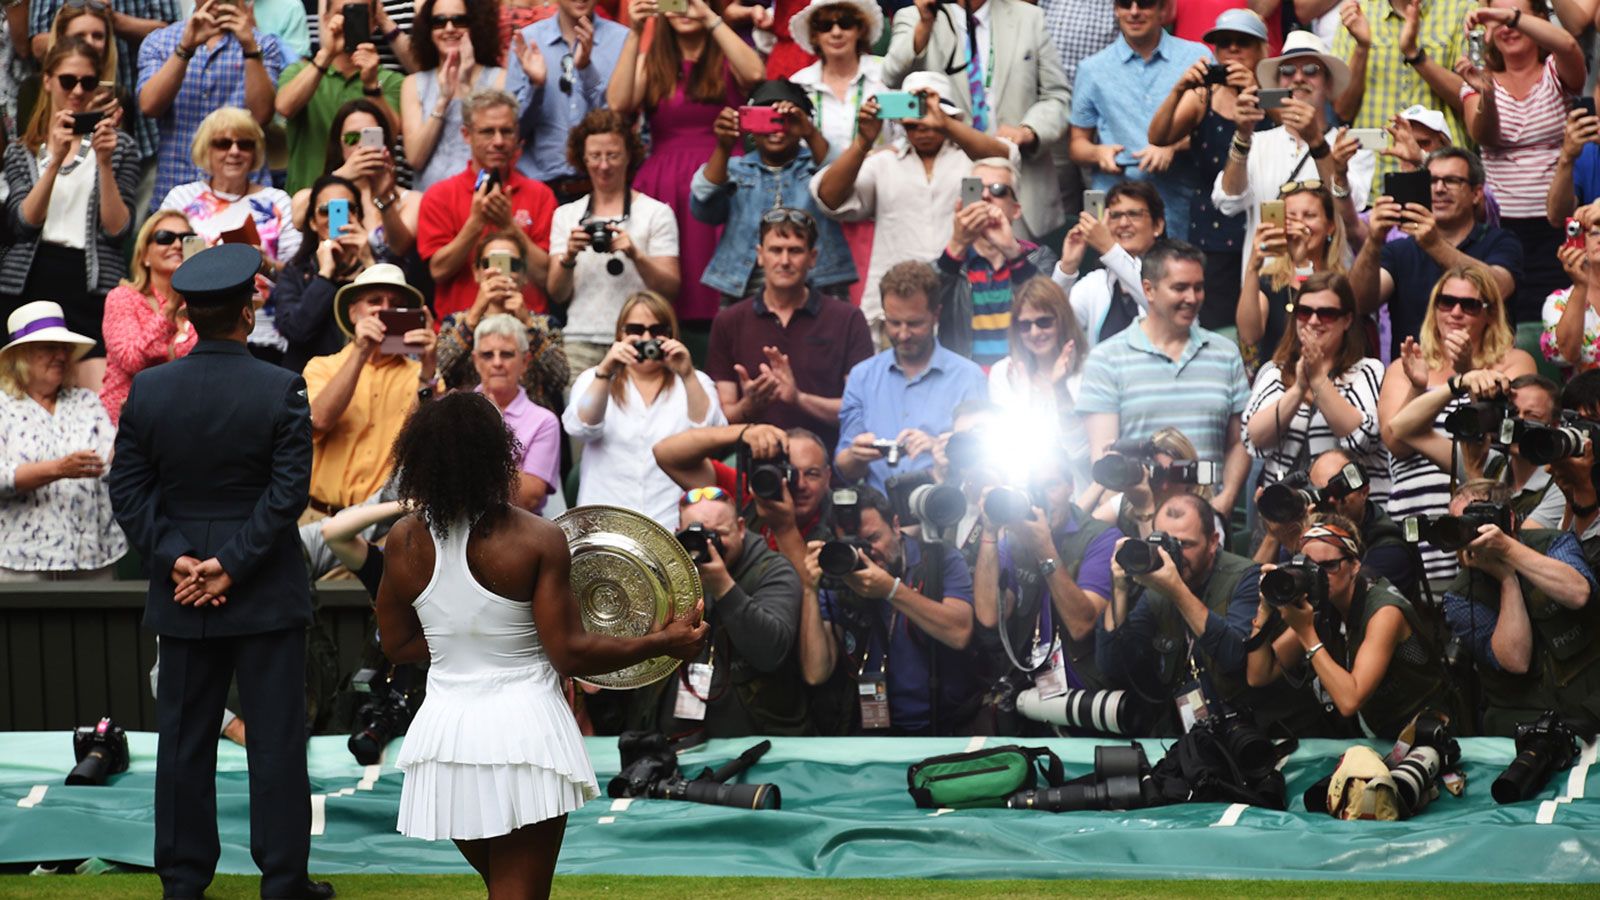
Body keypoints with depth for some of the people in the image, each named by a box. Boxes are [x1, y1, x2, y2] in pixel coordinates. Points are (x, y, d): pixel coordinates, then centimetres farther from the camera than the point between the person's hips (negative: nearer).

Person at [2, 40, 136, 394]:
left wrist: (104, 162, -13)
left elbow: (117, 229, -3)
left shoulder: (119, 146, 9)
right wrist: (55, 160, -13)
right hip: (31, 282, 2)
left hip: (94, 284, -2)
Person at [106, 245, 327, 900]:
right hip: (267, 594, -3)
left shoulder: (147, 390, -3)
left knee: (184, 739, 11)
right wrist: (233, 565, -12)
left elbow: (128, 489, -4)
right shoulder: (281, 390, -12)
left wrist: (175, 557, -6)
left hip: (181, 596, 3)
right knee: (276, 739, 5)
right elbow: (288, 491, -15)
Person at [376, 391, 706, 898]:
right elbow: (569, 654, -12)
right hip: (521, 731, -4)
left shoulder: (405, 542, -2)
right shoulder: (536, 541, -13)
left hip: (446, 731, 4)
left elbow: (397, 646, 8)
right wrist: (663, 642, -2)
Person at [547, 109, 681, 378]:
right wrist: (568, 258, -8)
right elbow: (557, 295, 10)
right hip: (580, 342, 2)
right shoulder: (565, 215, 15)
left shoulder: (657, 213, 6)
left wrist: (636, 255, -17)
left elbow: (670, 288, -1)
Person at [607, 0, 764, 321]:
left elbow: (754, 73, -17)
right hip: (663, 185, 2)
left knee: (716, 291, -7)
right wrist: (635, 34, -12)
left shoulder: (727, 59, 7)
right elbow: (618, 104, -7)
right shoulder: (651, 61, 11)